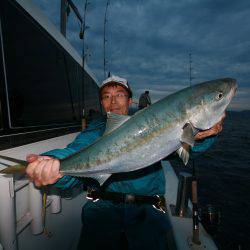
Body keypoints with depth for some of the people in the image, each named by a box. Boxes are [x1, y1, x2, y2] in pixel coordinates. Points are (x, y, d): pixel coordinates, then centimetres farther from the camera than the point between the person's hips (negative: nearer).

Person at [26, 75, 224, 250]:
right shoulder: (96, 130, 8)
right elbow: (77, 152, -12)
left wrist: (202, 136, -26)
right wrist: (54, 163, -36)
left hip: (146, 210, 1)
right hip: (104, 207, 0)